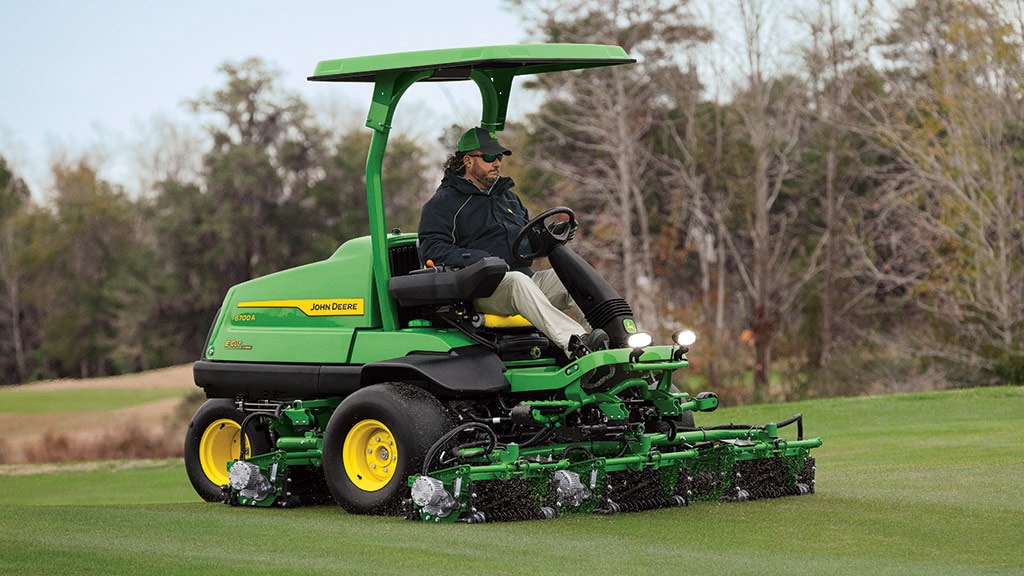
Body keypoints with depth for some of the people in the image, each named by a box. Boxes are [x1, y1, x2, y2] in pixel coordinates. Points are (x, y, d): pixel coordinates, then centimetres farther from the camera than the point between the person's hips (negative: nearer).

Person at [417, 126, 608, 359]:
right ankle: (575, 344, -55)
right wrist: (477, 259, -22)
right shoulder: (442, 204, 6)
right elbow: (432, 250, -8)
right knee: (517, 281, -38)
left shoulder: (507, 196, 28)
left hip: (524, 275, 7)